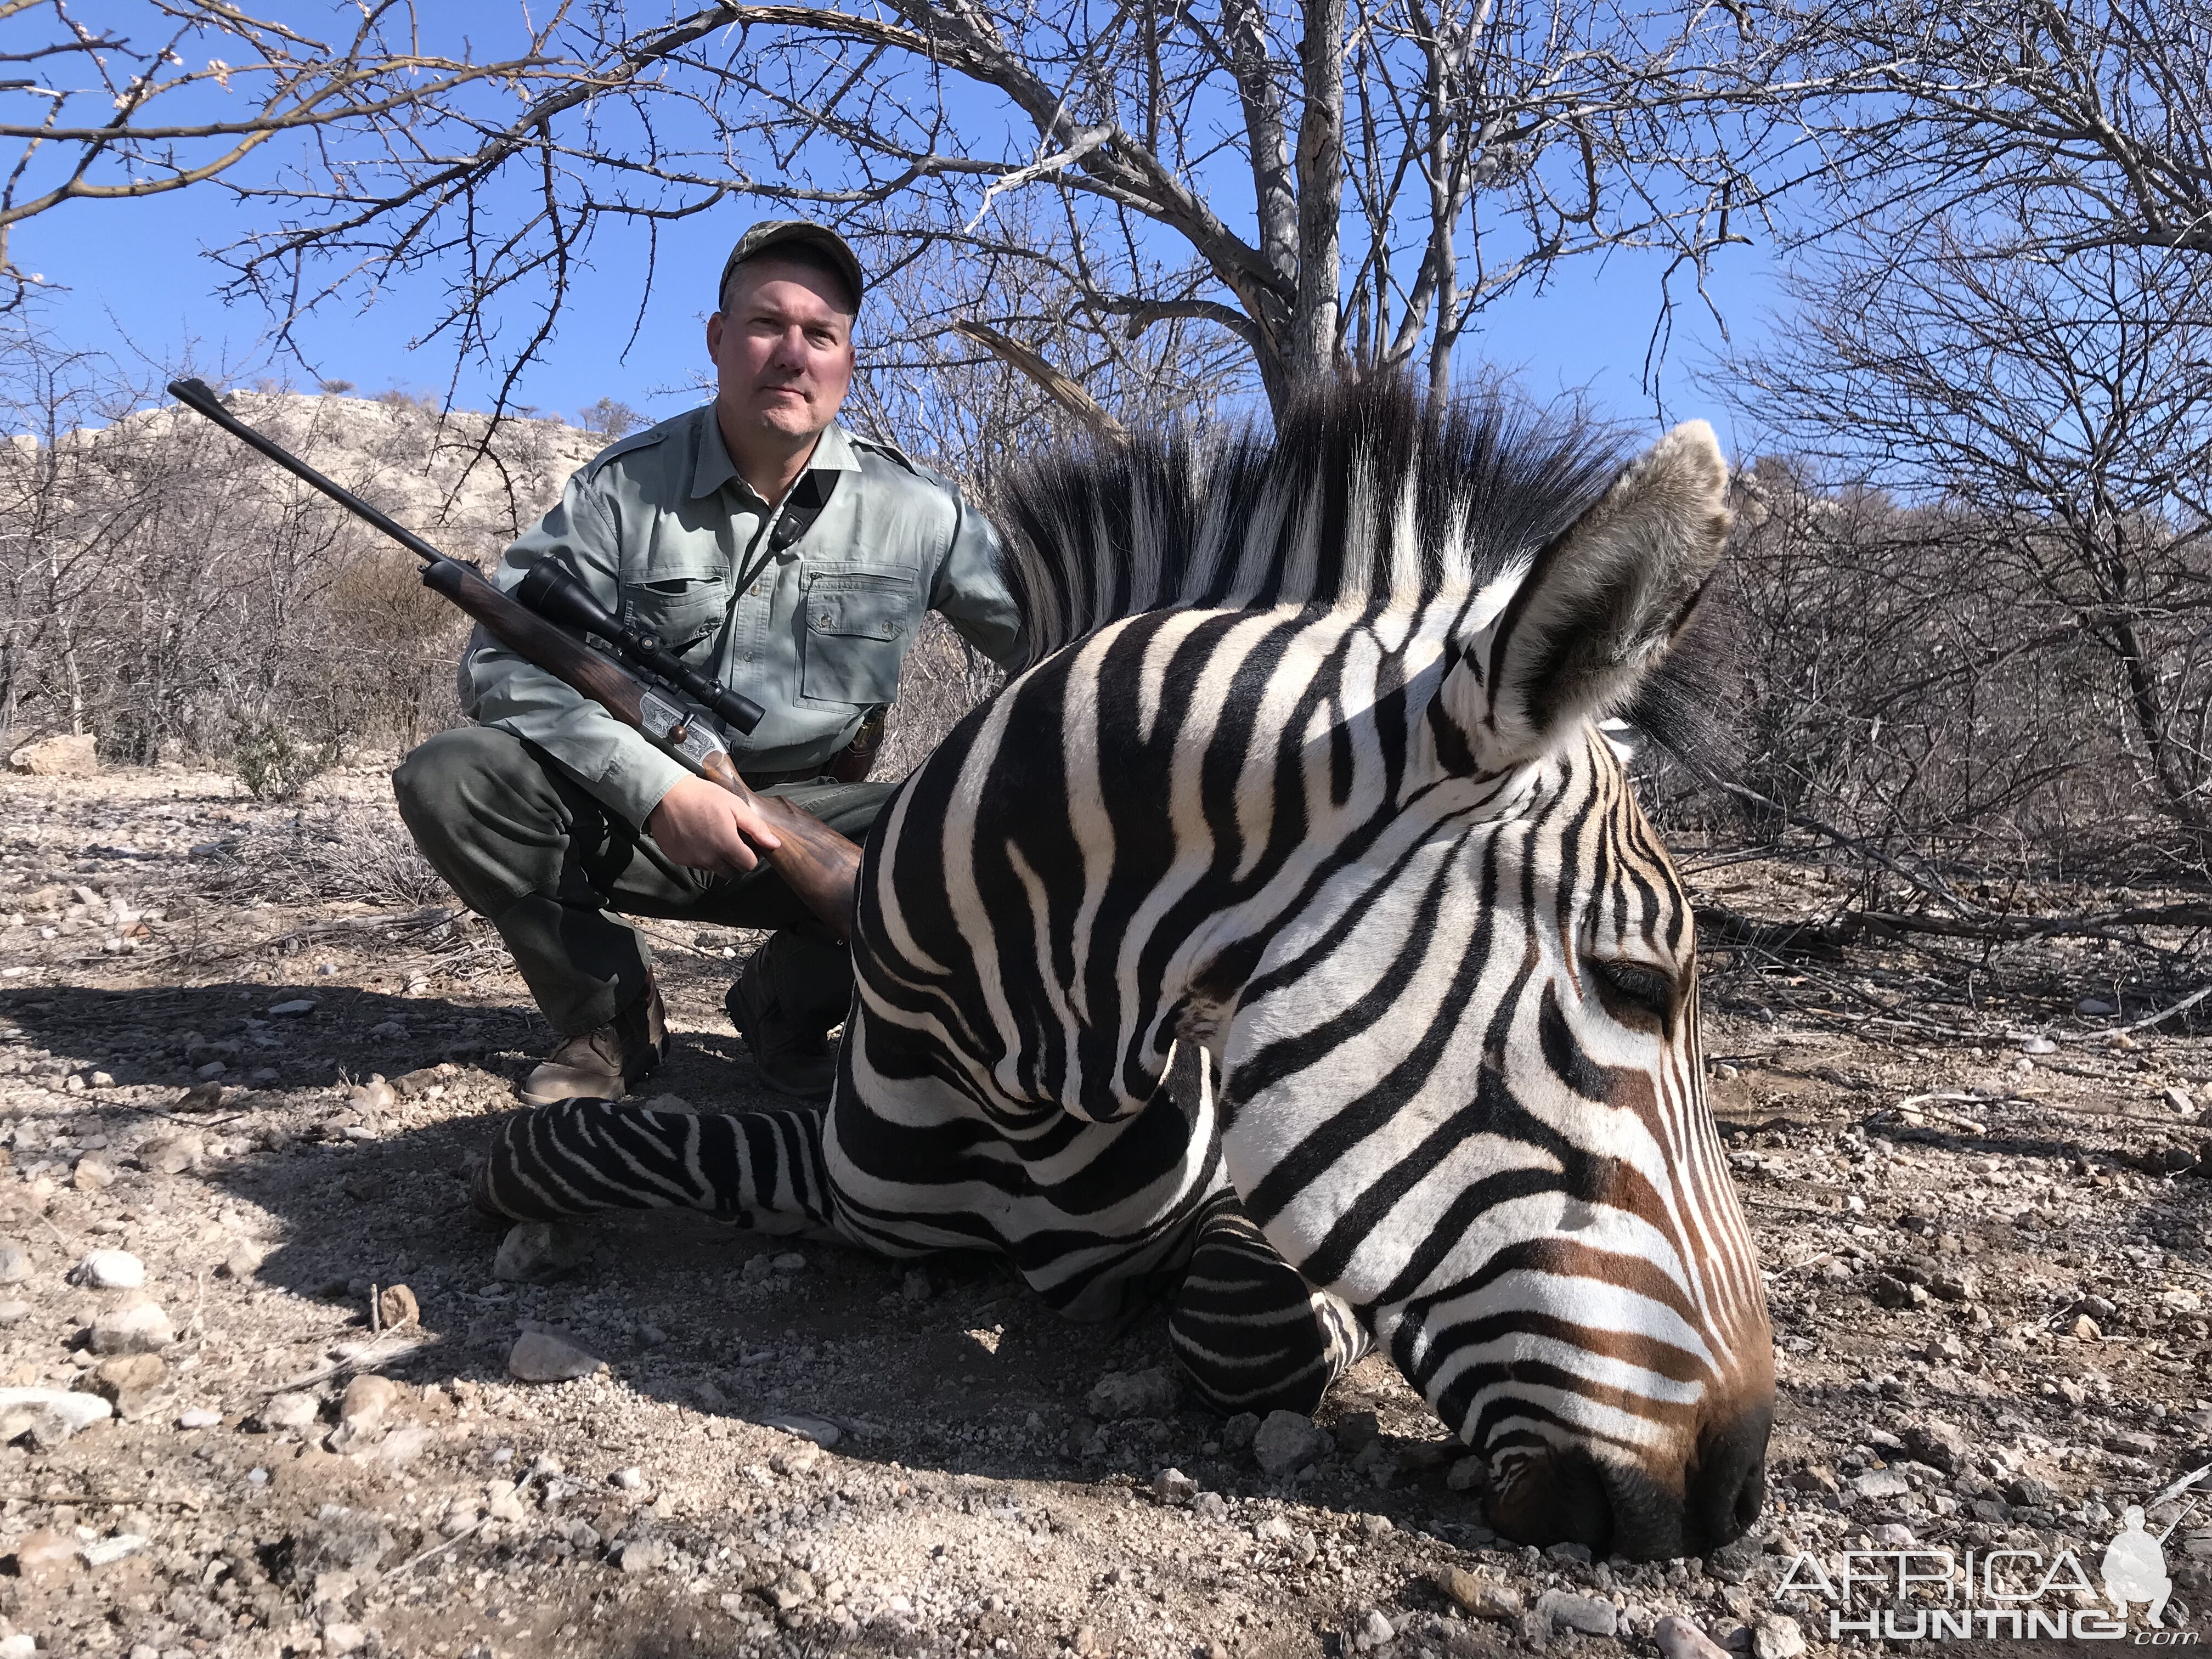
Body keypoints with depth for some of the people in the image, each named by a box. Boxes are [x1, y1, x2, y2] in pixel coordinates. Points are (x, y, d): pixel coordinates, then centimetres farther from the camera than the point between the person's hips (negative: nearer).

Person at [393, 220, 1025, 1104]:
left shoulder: (913, 507, -2)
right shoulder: (624, 489, -6)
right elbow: (502, 659, -13)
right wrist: (656, 786, -26)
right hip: (630, 814, 0)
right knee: (449, 777, -24)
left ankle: (787, 1005, 2)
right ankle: (611, 1009, -1)